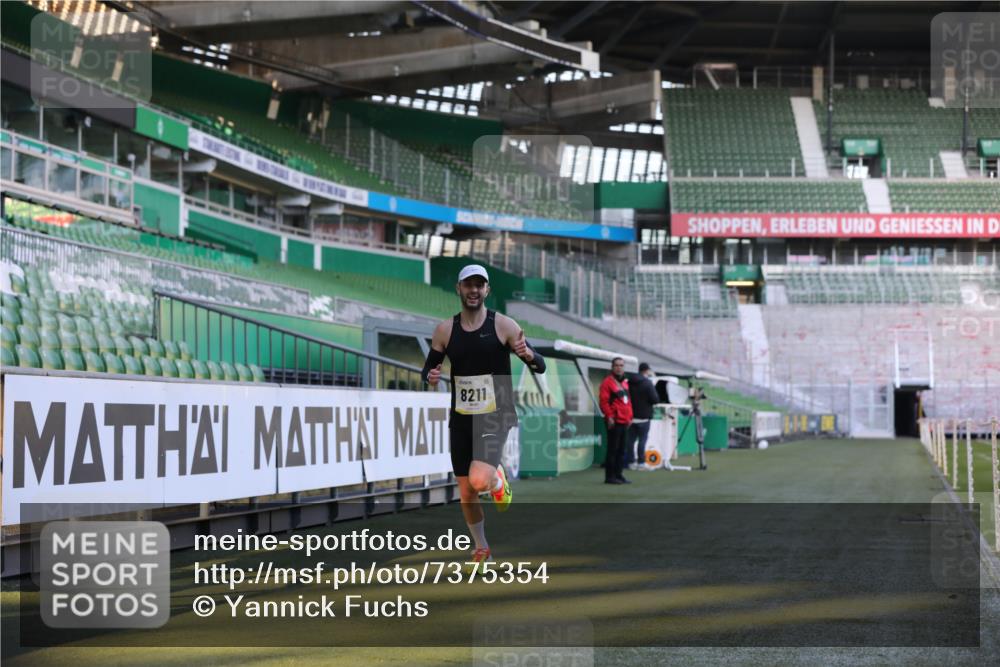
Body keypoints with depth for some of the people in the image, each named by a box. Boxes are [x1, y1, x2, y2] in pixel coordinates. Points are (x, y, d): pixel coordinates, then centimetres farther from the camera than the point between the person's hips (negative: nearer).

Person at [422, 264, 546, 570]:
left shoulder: (503, 325, -7)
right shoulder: (445, 330, 2)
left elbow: (540, 367, -6)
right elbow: (428, 369, 12)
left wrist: (529, 354, -29)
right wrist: (430, 377, -12)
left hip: (495, 417, -3)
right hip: (460, 419, 4)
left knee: (479, 480, -25)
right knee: (466, 492, 8)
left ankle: (498, 480, 12)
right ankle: (481, 548, 32)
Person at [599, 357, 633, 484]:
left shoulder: (625, 383, 18)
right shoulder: (607, 382, -7)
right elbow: (604, 401, -15)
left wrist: (630, 416, 15)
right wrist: (609, 416, -20)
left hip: (624, 421, 8)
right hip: (614, 422, -8)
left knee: (621, 450, 11)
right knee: (613, 449, -7)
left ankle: (618, 475, 17)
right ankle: (609, 476, -4)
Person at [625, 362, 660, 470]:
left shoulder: (630, 383, 7)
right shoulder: (648, 383, -11)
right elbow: (655, 399, -15)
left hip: (631, 416, 5)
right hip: (643, 416, -5)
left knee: (631, 439, 7)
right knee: (642, 440, -1)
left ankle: (631, 462, 8)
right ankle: (641, 462, -2)